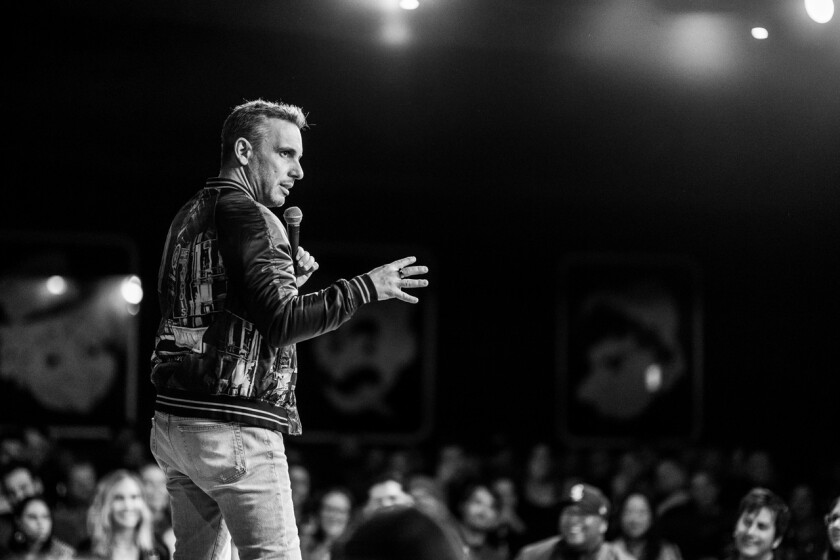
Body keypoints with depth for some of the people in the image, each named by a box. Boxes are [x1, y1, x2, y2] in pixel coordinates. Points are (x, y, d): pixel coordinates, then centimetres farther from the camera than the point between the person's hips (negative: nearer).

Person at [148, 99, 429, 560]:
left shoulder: (189, 215, 17)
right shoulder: (247, 215, -11)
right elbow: (280, 323, -20)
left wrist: (285, 278, 17)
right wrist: (365, 288, -14)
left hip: (174, 420, 9)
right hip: (234, 426, -9)